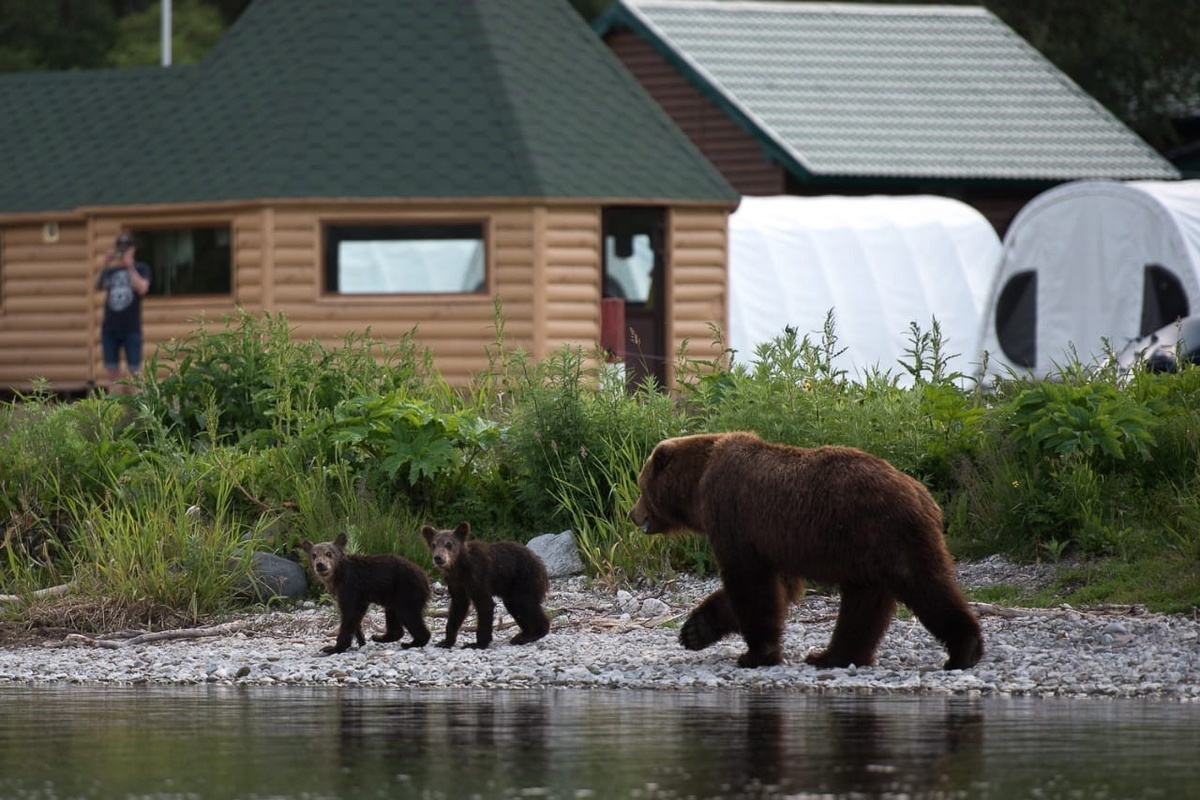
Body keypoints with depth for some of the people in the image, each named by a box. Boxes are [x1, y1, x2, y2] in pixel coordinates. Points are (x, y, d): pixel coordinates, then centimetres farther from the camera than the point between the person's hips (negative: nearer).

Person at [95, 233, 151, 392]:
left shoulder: (141, 269, 6)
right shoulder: (111, 270, 12)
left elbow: (142, 288, -12)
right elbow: (99, 286, -5)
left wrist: (130, 267, -13)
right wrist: (103, 268, -19)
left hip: (131, 329, -3)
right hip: (110, 329, 3)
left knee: (135, 371, -4)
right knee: (112, 371, 4)